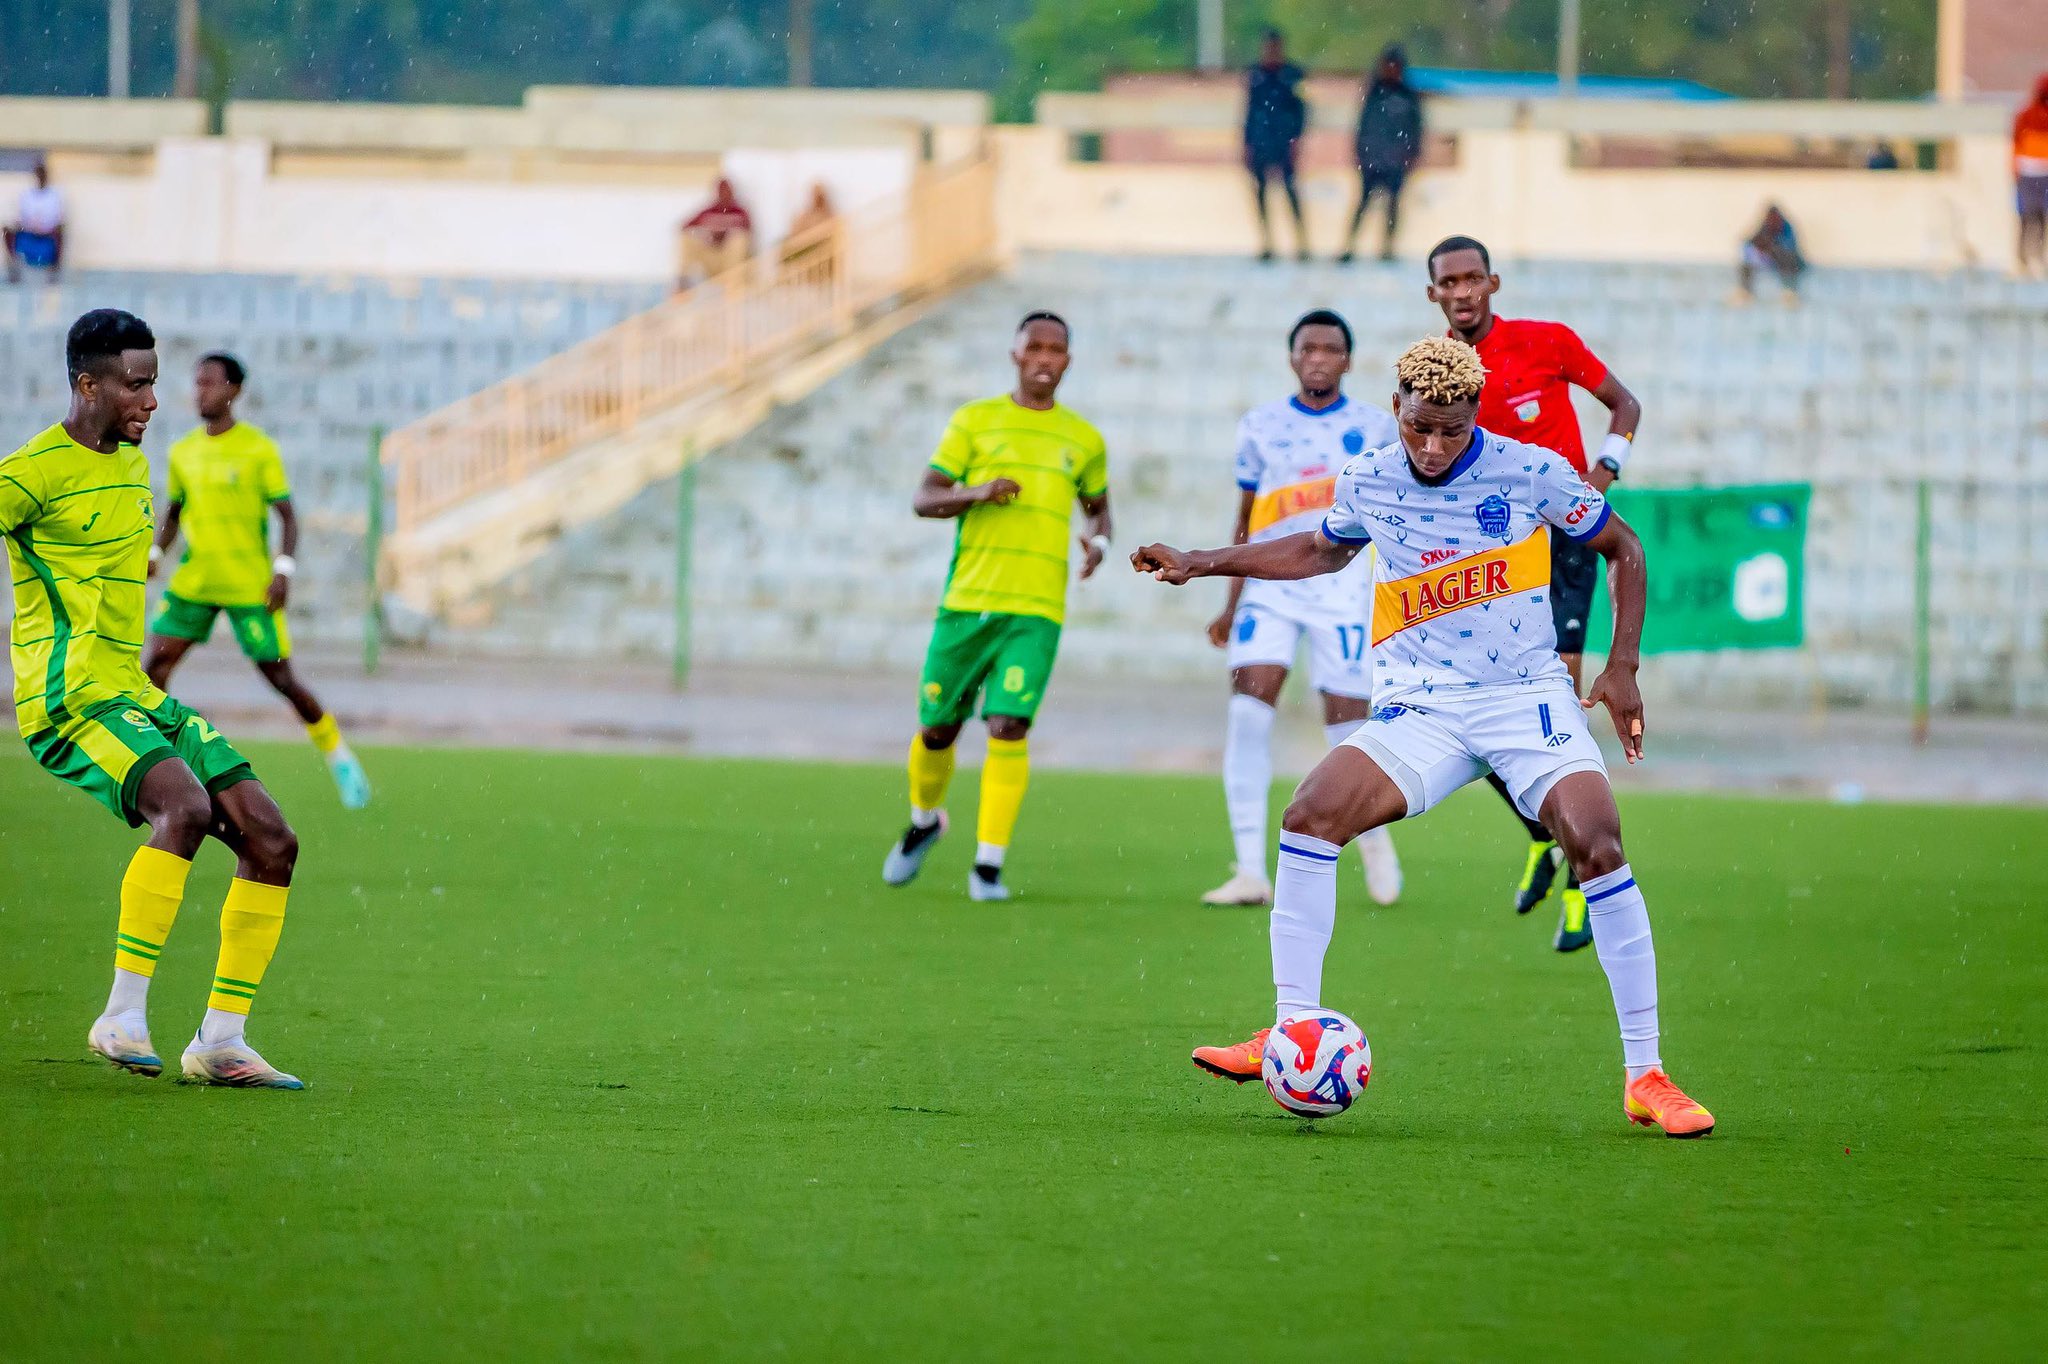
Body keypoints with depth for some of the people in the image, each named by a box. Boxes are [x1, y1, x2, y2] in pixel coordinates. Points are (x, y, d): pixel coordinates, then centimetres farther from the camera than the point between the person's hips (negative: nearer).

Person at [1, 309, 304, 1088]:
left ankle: (221, 1042, 2)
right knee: (185, 805, -34)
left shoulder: (133, 462, 17)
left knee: (271, 841, -3)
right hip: (68, 700, -9)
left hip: (134, 697, 9)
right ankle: (122, 1016, -30)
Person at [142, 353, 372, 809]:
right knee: (154, 664, -10)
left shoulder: (259, 449, -6)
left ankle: (340, 760, 17)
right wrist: (155, 552, 3)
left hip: (250, 586, -4)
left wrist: (284, 569, -17)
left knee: (281, 677, -2)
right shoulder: (183, 452, 7)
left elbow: (286, 514, -5)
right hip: (192, 582, 4)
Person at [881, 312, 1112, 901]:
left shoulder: (1084, 439, 11)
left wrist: (1098, 541, 3)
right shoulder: (975, 420, 6)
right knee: (937, 728, 7)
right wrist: (977, 493, -18)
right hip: (966, 602, 0)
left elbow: (1098, 506, 26)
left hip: (1037, 611, 0)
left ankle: (988, 865, -9)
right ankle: (924, 820, 37)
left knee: (1008, 728, -16)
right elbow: (923, 499, 2)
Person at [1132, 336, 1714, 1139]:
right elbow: (1321, 550, 26)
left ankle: (1645, 1078, -16)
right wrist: (1200, 563, 20)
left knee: (1597, 844, -24)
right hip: (1422, 706, 3)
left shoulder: (1531, 473, -7)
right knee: (1312, 814, -20)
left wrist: (1622, 667, 1)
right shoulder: (1368, 484, 3)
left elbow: (1622, 549, 8)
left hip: (1529, 696, -3)